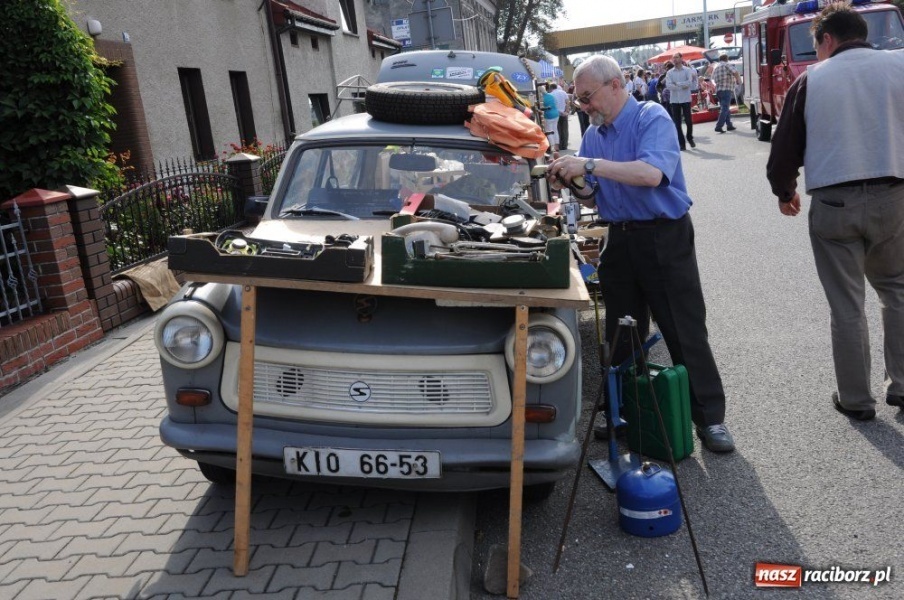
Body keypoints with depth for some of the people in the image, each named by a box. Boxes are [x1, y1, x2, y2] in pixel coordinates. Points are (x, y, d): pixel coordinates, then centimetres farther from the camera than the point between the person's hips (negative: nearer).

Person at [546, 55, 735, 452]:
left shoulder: (652, 118, -11)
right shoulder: (593, 134, 10)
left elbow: (652, 172, -29)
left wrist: (590, 165, -28)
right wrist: (571, 184, -7)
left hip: (665, 237, -6)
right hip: (620, 238, 7)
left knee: (685, 332, -2)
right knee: (622, 335, 13)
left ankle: (709, 417, 11)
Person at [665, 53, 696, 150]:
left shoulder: (687, 70, 1)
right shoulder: (669, 72, 6)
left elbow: (689, 82, -13)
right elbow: (668, 85, -8)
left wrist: (677, 83, -11)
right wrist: (682, 86, -13)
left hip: (686, 99, -2)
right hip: (674, 100, 2)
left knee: (688, 120, -1)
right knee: (677, 123, 1)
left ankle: (690, 138, 24)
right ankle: (681, 143, 8)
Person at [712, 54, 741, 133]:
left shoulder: (715, 68, 17)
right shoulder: (726, 65, -4)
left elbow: (713, 79, 22)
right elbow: (735, 72, -17)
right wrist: (738, 80, -1)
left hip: (718, 90, 8)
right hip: (726, 90, -8)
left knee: (726, 108, 17)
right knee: (725, 109, -10)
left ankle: (729, 125, 20)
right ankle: (719, 126, -20)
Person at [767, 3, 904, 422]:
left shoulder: (811, 80, 0)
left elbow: (785, 148, 3)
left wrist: (784, 192, 20)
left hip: (834, 203, -1)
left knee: (846, 305, 7)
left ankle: (855, 400, 17)